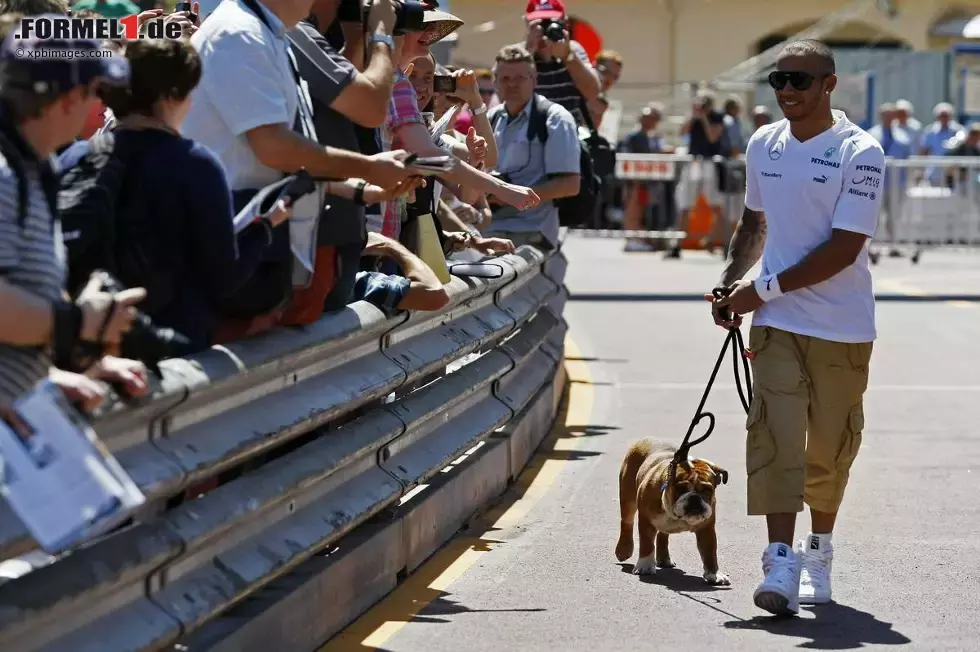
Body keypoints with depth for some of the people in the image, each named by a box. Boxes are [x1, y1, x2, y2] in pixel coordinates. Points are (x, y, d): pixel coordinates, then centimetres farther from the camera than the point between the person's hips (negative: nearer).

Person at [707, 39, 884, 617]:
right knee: (775, 436, -11)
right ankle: (782, 564, -16)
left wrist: (765, 289, -15)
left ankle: (819, 553, 28)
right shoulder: (764, 145, 7)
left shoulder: (859, 152, -11)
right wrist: (731, 284, 11)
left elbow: (844, 248, -16)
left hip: (841, 328, -3)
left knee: (830, 448, 8)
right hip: (776, 322, 3)